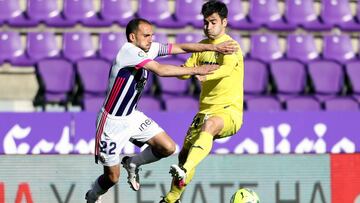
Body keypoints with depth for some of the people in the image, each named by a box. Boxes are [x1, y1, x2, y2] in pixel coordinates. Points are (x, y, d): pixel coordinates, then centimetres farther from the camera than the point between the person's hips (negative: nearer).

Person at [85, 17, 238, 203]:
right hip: (112, 123, -8)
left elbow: (180, 48, 0)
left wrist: (214, 47, -11)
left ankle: (132, 163, 20)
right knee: (112, 177, 0)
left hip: (132, 117, 8)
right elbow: (161, 70, -32)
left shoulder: (148, 49, 0)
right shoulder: (128, 50, -24)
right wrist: (195, 70, -29)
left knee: (168, 148, -7)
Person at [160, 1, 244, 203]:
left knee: (209, 124, -39)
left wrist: (206, 76, -50)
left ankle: (184, 171, -58)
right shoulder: (202, 46, 12)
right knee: (185, 153, 3)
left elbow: (227, 68, -30)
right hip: (205, 110, 7)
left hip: (230, 111, -7)